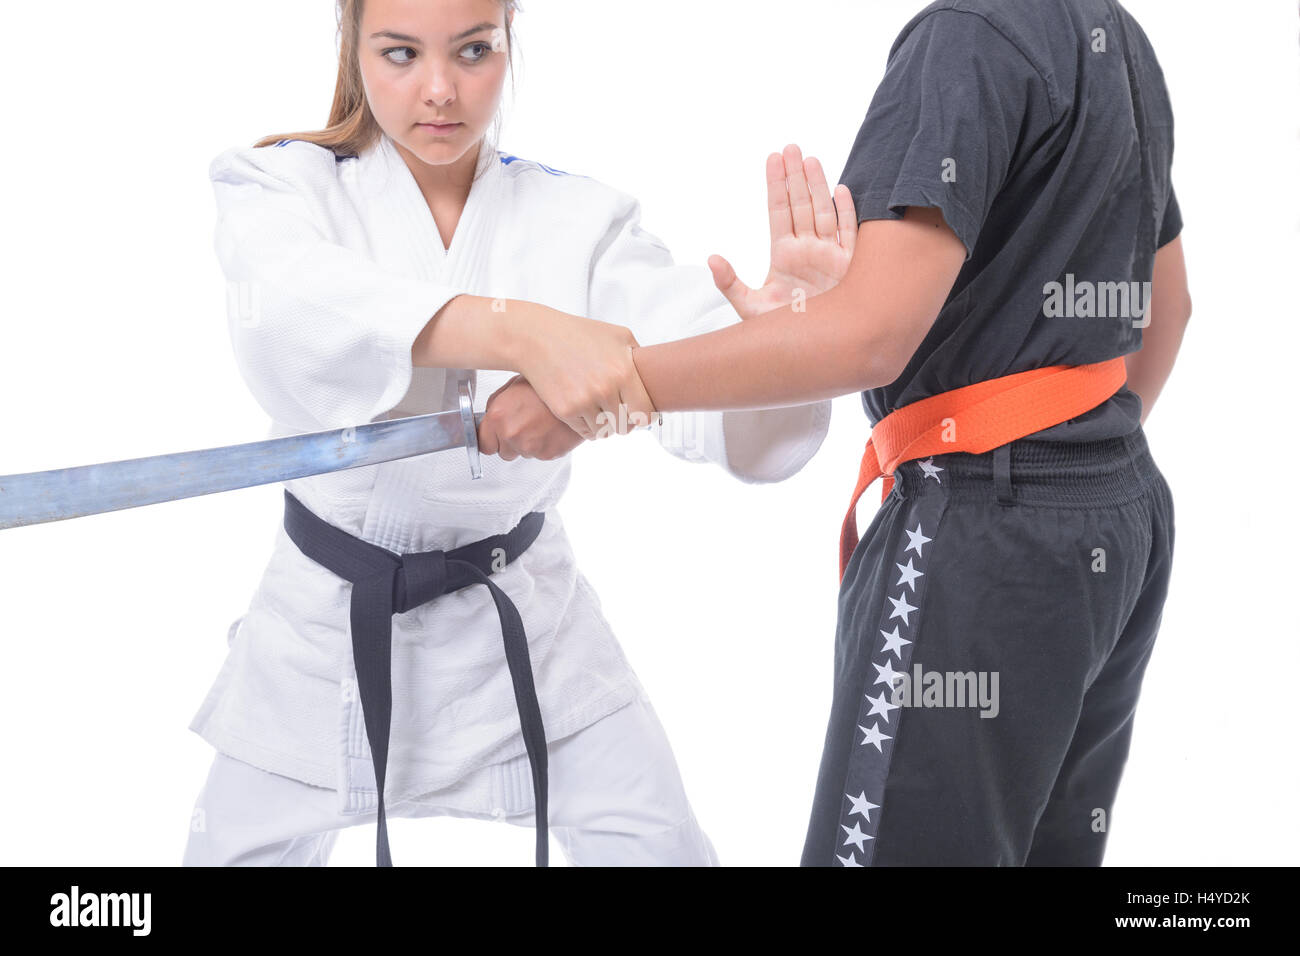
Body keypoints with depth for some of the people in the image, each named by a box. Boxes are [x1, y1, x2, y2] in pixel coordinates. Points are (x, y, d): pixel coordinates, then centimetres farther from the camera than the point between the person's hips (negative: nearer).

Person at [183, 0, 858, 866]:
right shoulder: (281, 186, -8)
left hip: (524, 624, 1)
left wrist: (782, 312, -45)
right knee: (240, 849, 11)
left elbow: (722, 409, -20)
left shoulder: (582, 221, -6)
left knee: (661, 848, 1)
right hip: (330, 630, 0)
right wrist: (523, 331, -51)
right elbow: (294, 306, -34)